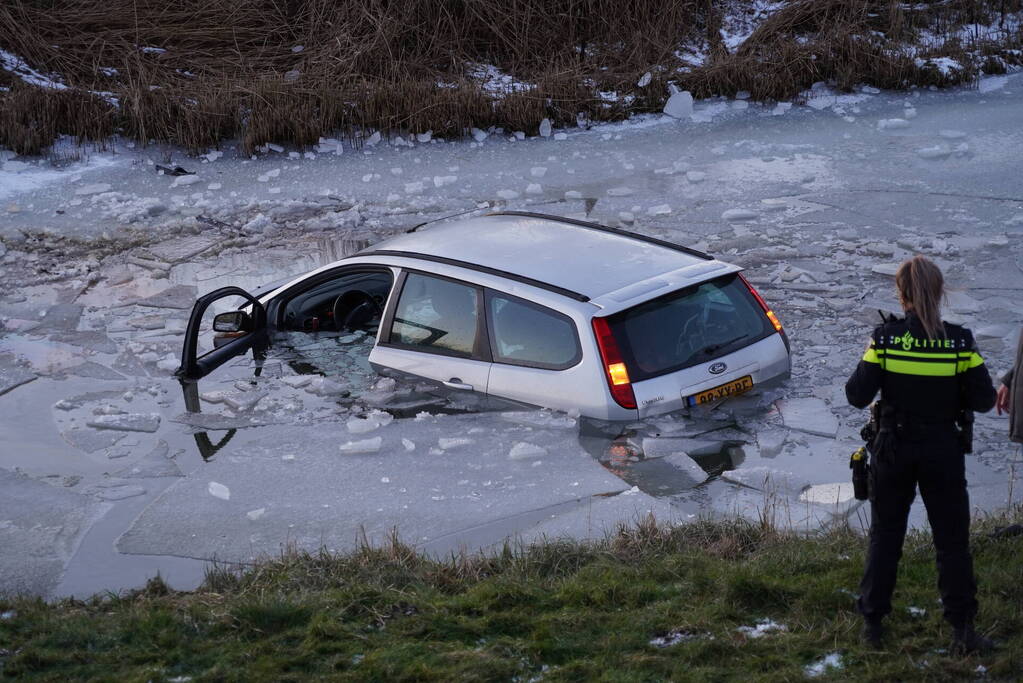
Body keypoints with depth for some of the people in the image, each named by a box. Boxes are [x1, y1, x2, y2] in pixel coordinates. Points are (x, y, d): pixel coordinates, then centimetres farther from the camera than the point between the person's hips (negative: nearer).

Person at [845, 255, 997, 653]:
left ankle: (872, 623, 20)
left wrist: (871, 367, 8)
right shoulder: (960, 342, -12)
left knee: (885, 536, 15)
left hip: (893, 453, 1)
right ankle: (962, 630, 11)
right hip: (943, 455, -1)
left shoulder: (885, 339, -13)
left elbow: (857, 396, -11)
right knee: (952, 541, 10)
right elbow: (983, 400, -8)